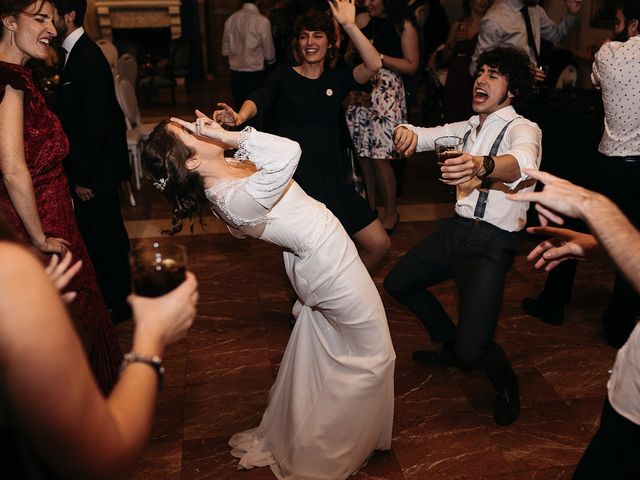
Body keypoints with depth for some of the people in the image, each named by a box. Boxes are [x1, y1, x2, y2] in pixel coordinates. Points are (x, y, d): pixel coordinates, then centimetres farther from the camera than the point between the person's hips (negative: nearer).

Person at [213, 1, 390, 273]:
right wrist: (240, 116, -38)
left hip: (331, 179, 4)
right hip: (293, 179, -3)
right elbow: (259, 100, -17)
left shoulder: (337, 79, 8)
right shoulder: (283, 77, 2)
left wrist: (349, 25, -18)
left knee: (379, 245, 4)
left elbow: (373, 65, -9)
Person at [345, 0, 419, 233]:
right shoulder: (362, 19, 12)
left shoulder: (404, 25, 1)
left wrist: (378, 56, -10)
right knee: (363, 155, 5)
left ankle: (390, 212, 12)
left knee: (379, 157, -6)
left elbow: (411, 66, -5)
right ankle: (369, 208, 22)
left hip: (387, 93, -4)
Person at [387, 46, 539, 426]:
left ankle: (506, 383, 20)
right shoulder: (468, 128, 15)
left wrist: (482, 165, -56)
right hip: (456, 228, 8)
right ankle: (451, 344, 39)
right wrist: (406, 133, -16)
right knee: (397, 283, 21)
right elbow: (420, 136, 10)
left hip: (492, 243, -8)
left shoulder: (523, 129, -10)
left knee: (473, 349, -17)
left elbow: (522, 163, -33)